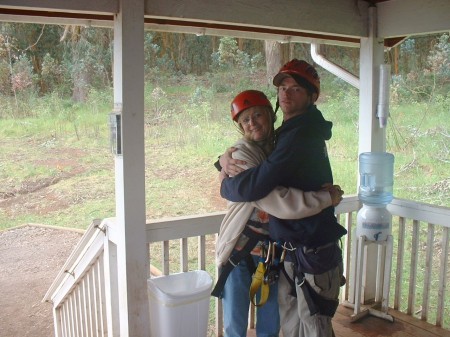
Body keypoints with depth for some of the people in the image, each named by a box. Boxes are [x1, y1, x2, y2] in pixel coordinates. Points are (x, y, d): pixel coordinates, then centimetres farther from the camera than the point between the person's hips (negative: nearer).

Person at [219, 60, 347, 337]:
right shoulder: (290, 132, 11)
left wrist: (226, 186, -6)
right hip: (292, 251, 9)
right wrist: (225, 159, 1)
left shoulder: (300, 135, -21)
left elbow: (253, 187, -27)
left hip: (312, 254, -9)